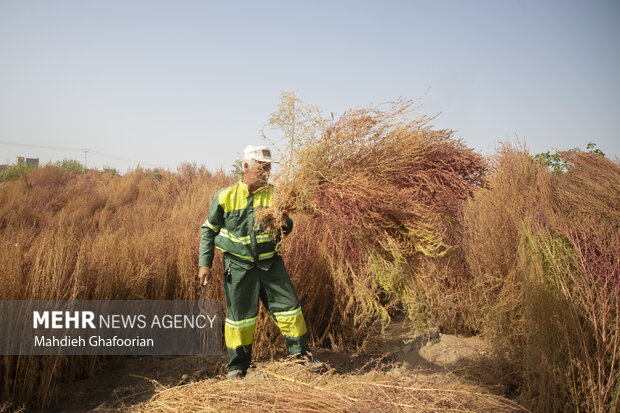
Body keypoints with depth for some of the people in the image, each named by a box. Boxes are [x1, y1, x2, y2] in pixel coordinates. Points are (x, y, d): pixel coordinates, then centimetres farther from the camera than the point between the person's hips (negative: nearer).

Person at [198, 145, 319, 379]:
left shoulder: (273, 195, -1)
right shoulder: (225, 196, -7)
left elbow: (287, 226, 7)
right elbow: (209, 230, 3)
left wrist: (283, 226, -18)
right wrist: (205, 263, -2)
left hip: (269, 262, 2)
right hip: (238, 265, -2)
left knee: (288, 305, 3)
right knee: (239, 314, 5)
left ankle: (300, 353, 23)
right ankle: (237, 366, 22)